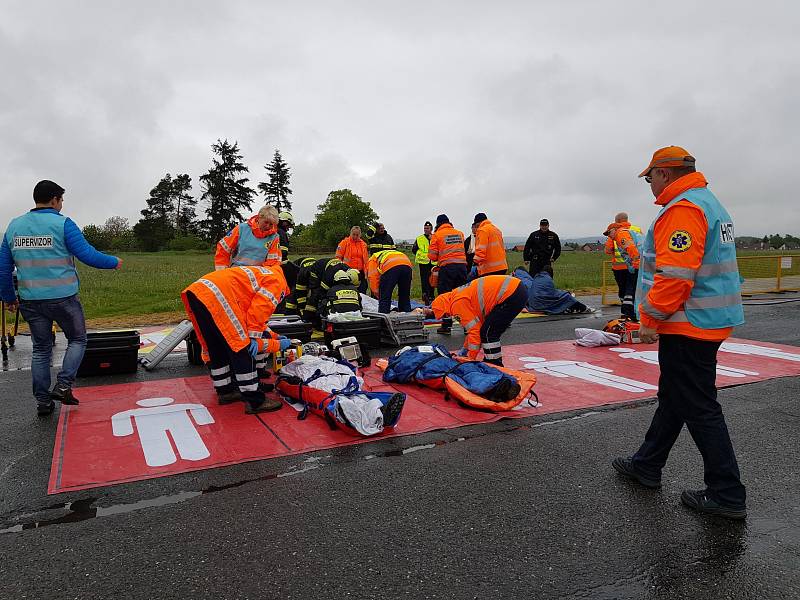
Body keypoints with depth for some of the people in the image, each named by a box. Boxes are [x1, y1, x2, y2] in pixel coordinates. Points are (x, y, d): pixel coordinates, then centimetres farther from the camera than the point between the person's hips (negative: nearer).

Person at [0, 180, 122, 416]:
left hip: (30, 301, 5)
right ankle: (63, 385, 0)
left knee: (41, 349, 14)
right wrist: (114, 262, 5)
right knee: (77, 340, 14)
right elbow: (88, 255, -12)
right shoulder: (63, 224, -9)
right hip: (63, 299, -5)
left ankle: (42, 401, 18)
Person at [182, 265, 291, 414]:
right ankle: (254, 401, 0)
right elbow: (258, 311, -7)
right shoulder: (277, 280, 7)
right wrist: (253, 338, -3)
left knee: (218, 350, 21)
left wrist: (273, 336, 38)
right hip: (214, 296, -10)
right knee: (242, 350, -4)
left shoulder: (263, 274, 34)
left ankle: (225, 391, 33)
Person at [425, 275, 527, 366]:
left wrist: (471, 358, 0)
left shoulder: (458, 303, -10)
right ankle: (490, 362, 26)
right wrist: (465, 349, 30)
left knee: (487, 333, -5)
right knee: (490, 331, 17)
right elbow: (476, 325, 28)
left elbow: (474, 329, -10)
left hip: (511, 294, -10)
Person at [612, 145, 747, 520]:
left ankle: (727, 495, 8)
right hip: (710, 321, 11)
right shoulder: (709, 203, 17)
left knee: (698, 407, -2)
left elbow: (675, 274, -26)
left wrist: (650, 319, -16)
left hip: (689, 326, -11)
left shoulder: (681, 209, -18)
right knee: (674, 396, 17)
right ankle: (647, 465, 31)